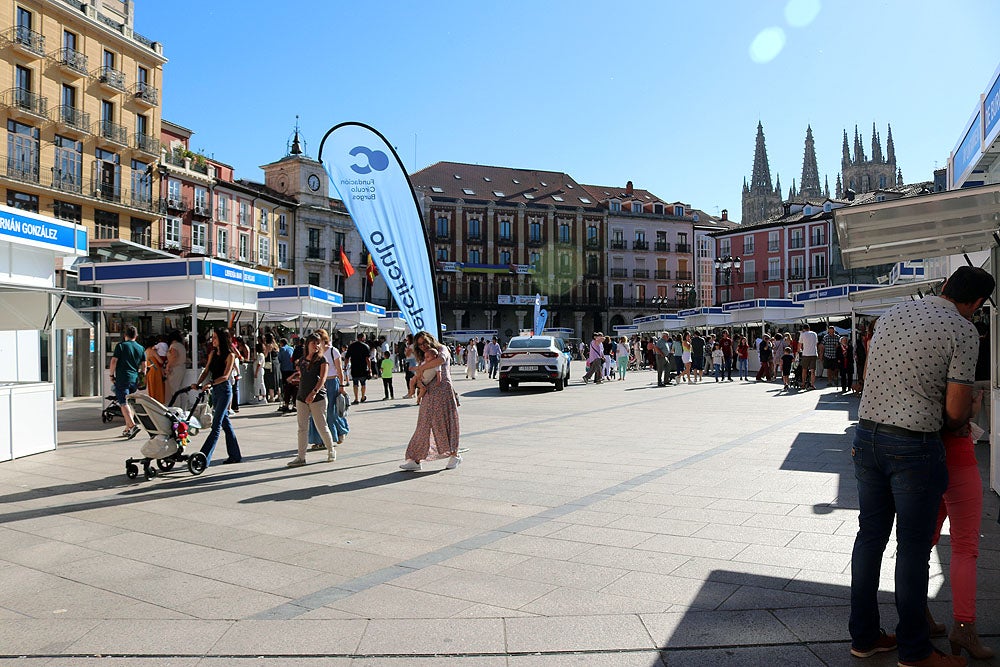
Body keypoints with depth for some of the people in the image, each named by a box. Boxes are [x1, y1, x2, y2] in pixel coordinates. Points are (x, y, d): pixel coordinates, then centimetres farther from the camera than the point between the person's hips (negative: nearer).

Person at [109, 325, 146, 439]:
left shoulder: (120, 346, -3)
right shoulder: (141, 348, 10)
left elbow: (113, 361, -8)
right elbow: (144, 366, 12)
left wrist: (112, 375, 2)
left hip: (122, 379, -5)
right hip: (134, 379, 5)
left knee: (124, 403, -7)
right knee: (130, 403, 12)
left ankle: (133, 425, -23)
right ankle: (127, 429, 16)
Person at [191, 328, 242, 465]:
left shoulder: (230, 355, -9)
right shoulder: (213, 353, 12)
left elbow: (225, 376, -17)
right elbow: (206, 371, 9)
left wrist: (211, 383, -31)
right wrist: (198, 383, -8)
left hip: (224, 389, -8)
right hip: (215, 390, 8)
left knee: (216, 425, -9)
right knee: (225, 423, 13)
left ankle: (204, 458, -13)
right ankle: (235, 455, 21)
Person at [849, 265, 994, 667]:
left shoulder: (891, 314, 11)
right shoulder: (962, 330, -8)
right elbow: (956, 410, -10)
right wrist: (957, 426, 14)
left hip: (867, 435, 6)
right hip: (915, 446, -6)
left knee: (870, 536, 13)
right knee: (912, 547, 6)